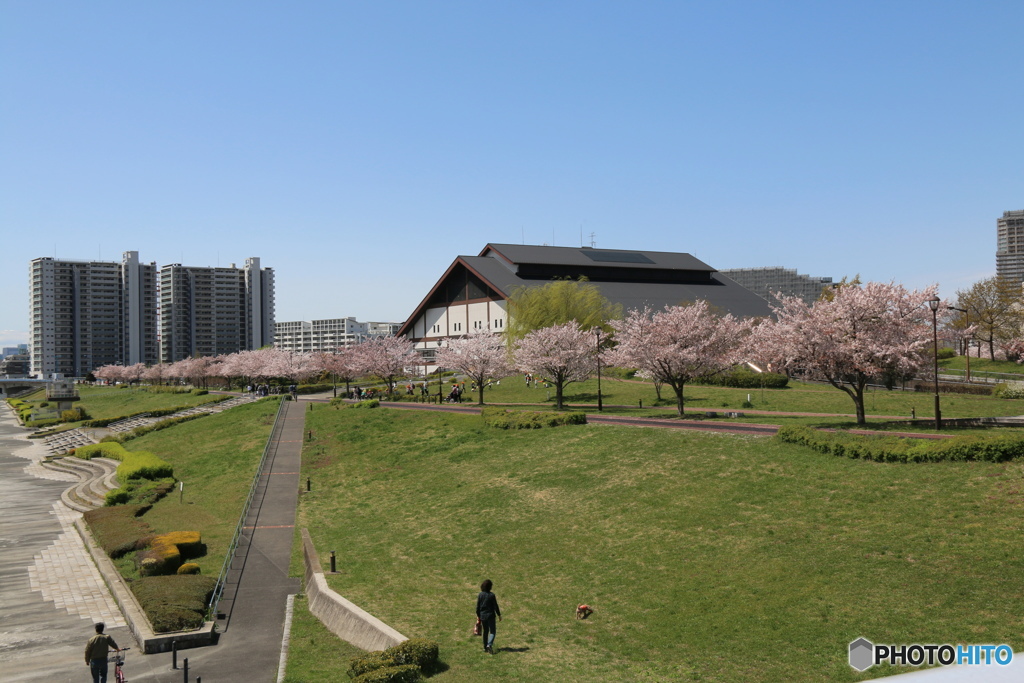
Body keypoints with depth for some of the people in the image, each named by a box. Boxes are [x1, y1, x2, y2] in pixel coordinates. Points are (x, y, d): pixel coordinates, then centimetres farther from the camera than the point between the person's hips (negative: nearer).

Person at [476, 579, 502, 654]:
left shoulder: (480, 595, -2)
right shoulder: (492, 595, -12)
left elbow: (478, 607, 3)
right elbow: (495, 606, -8)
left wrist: (478, 616, 14)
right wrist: (499, 615, 3)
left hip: (482, 616, 4)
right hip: (490, 616, -4)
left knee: (485, 632, 17)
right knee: (492, 631, 2)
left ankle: (485, 648, 21)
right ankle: (489, 644, -20)